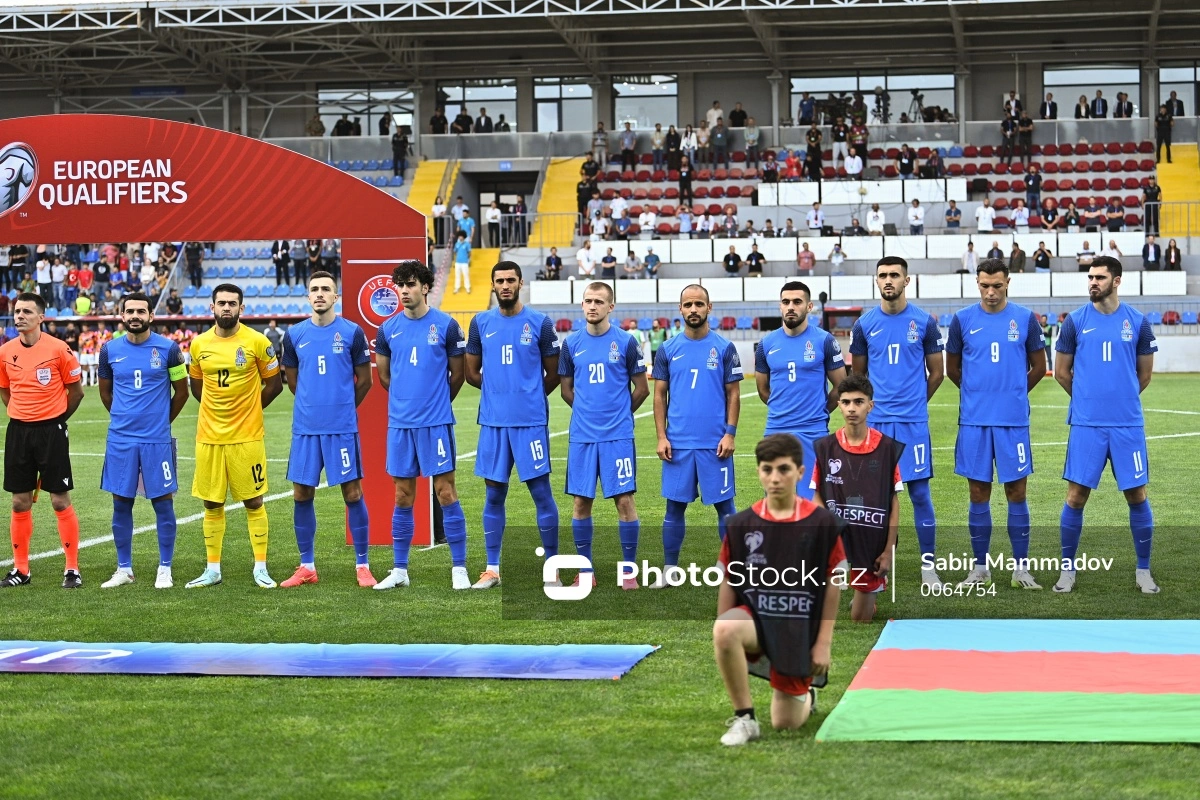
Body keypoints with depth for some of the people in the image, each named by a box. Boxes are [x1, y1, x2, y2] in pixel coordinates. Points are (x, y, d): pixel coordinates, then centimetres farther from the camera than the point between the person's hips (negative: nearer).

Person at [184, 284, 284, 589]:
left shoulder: (257, 342, -5)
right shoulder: (199, 344, 4)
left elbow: (274, 384, 4)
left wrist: (248, 409, 4)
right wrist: (217, 410, 10)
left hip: (247, 436, -3)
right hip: (209, 437, 3)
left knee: (253, 502, 1)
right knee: (212, 504, 8)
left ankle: (261, 568, 7)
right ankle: (212, 569, 16)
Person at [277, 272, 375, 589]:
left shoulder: (352, 332, -2)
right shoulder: (294, 335, 5)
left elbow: (365, 380, 6)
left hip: (343, 427, -3)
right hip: (305, 428, 3)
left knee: (352, 493, -1)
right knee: (301, 495, 5)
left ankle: (362, 566, 7)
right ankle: (306, 567, 16)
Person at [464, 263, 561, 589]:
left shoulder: (539, 323, -1)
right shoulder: (481, 323, 7)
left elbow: (553, 375, 7)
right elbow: (471, 373, 15)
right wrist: (499, 391, 13)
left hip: (531, 419, -3)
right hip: (493, 421, 3)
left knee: (541, 491, -2)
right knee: (494, 494, 7)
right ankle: (492, 569, 14)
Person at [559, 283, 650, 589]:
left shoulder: (626, 342, -2)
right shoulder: (572, 344, 6)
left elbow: (642, 389, 4)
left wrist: (619, 413, 10)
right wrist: (589, 411, 11)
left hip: (618, 436, -3)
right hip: (582, 436, 3)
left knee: (624, 500, -4)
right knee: (581, 501, 5)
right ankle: (585, 571, 15)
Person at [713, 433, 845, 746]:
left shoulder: (822, 523, -7)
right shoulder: (740, 525, -2)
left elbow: (834, 583, -2)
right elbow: (728, 582, 5)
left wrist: (824, 642, -5)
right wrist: (723, 637, 0)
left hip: (799, 629, -1)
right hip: (755, 616, 1)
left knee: (785, 724, 3)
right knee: (725, 630, -36)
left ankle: (806, 697, 42)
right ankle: (744, 719, -18)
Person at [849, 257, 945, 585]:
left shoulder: (924, 322, 0)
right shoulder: (865, 324, 4)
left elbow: (936, 373, 9)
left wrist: (914, 400, 10)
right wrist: (878, 402, 11)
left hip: (913, 421, -1)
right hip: (875, 421, 1)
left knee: (920, 493, 0)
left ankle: (928, 566, 9)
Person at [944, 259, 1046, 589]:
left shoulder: (1025, 319, 2)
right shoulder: (962, 320, 3)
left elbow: (1038, 367, 11)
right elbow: (952, 368, 13)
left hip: (1014, 420, -1)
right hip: (974, 420, 1)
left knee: (1016, 492, 2)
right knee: (979, 493, 5)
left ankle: (1021, 568, 9)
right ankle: (980, 568, 13)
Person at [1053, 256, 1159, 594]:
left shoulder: (1137, 322, 2)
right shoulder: (1075, 320, 1)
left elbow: (1145, 373, 13)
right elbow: (1062, 371, 9)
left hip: (1127, 423, 1)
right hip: (1086, 423, -1)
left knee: (1137, 495, 3)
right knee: (1076, 495, -1)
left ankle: (1143, 571, 16)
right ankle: (1068, 569, 12)